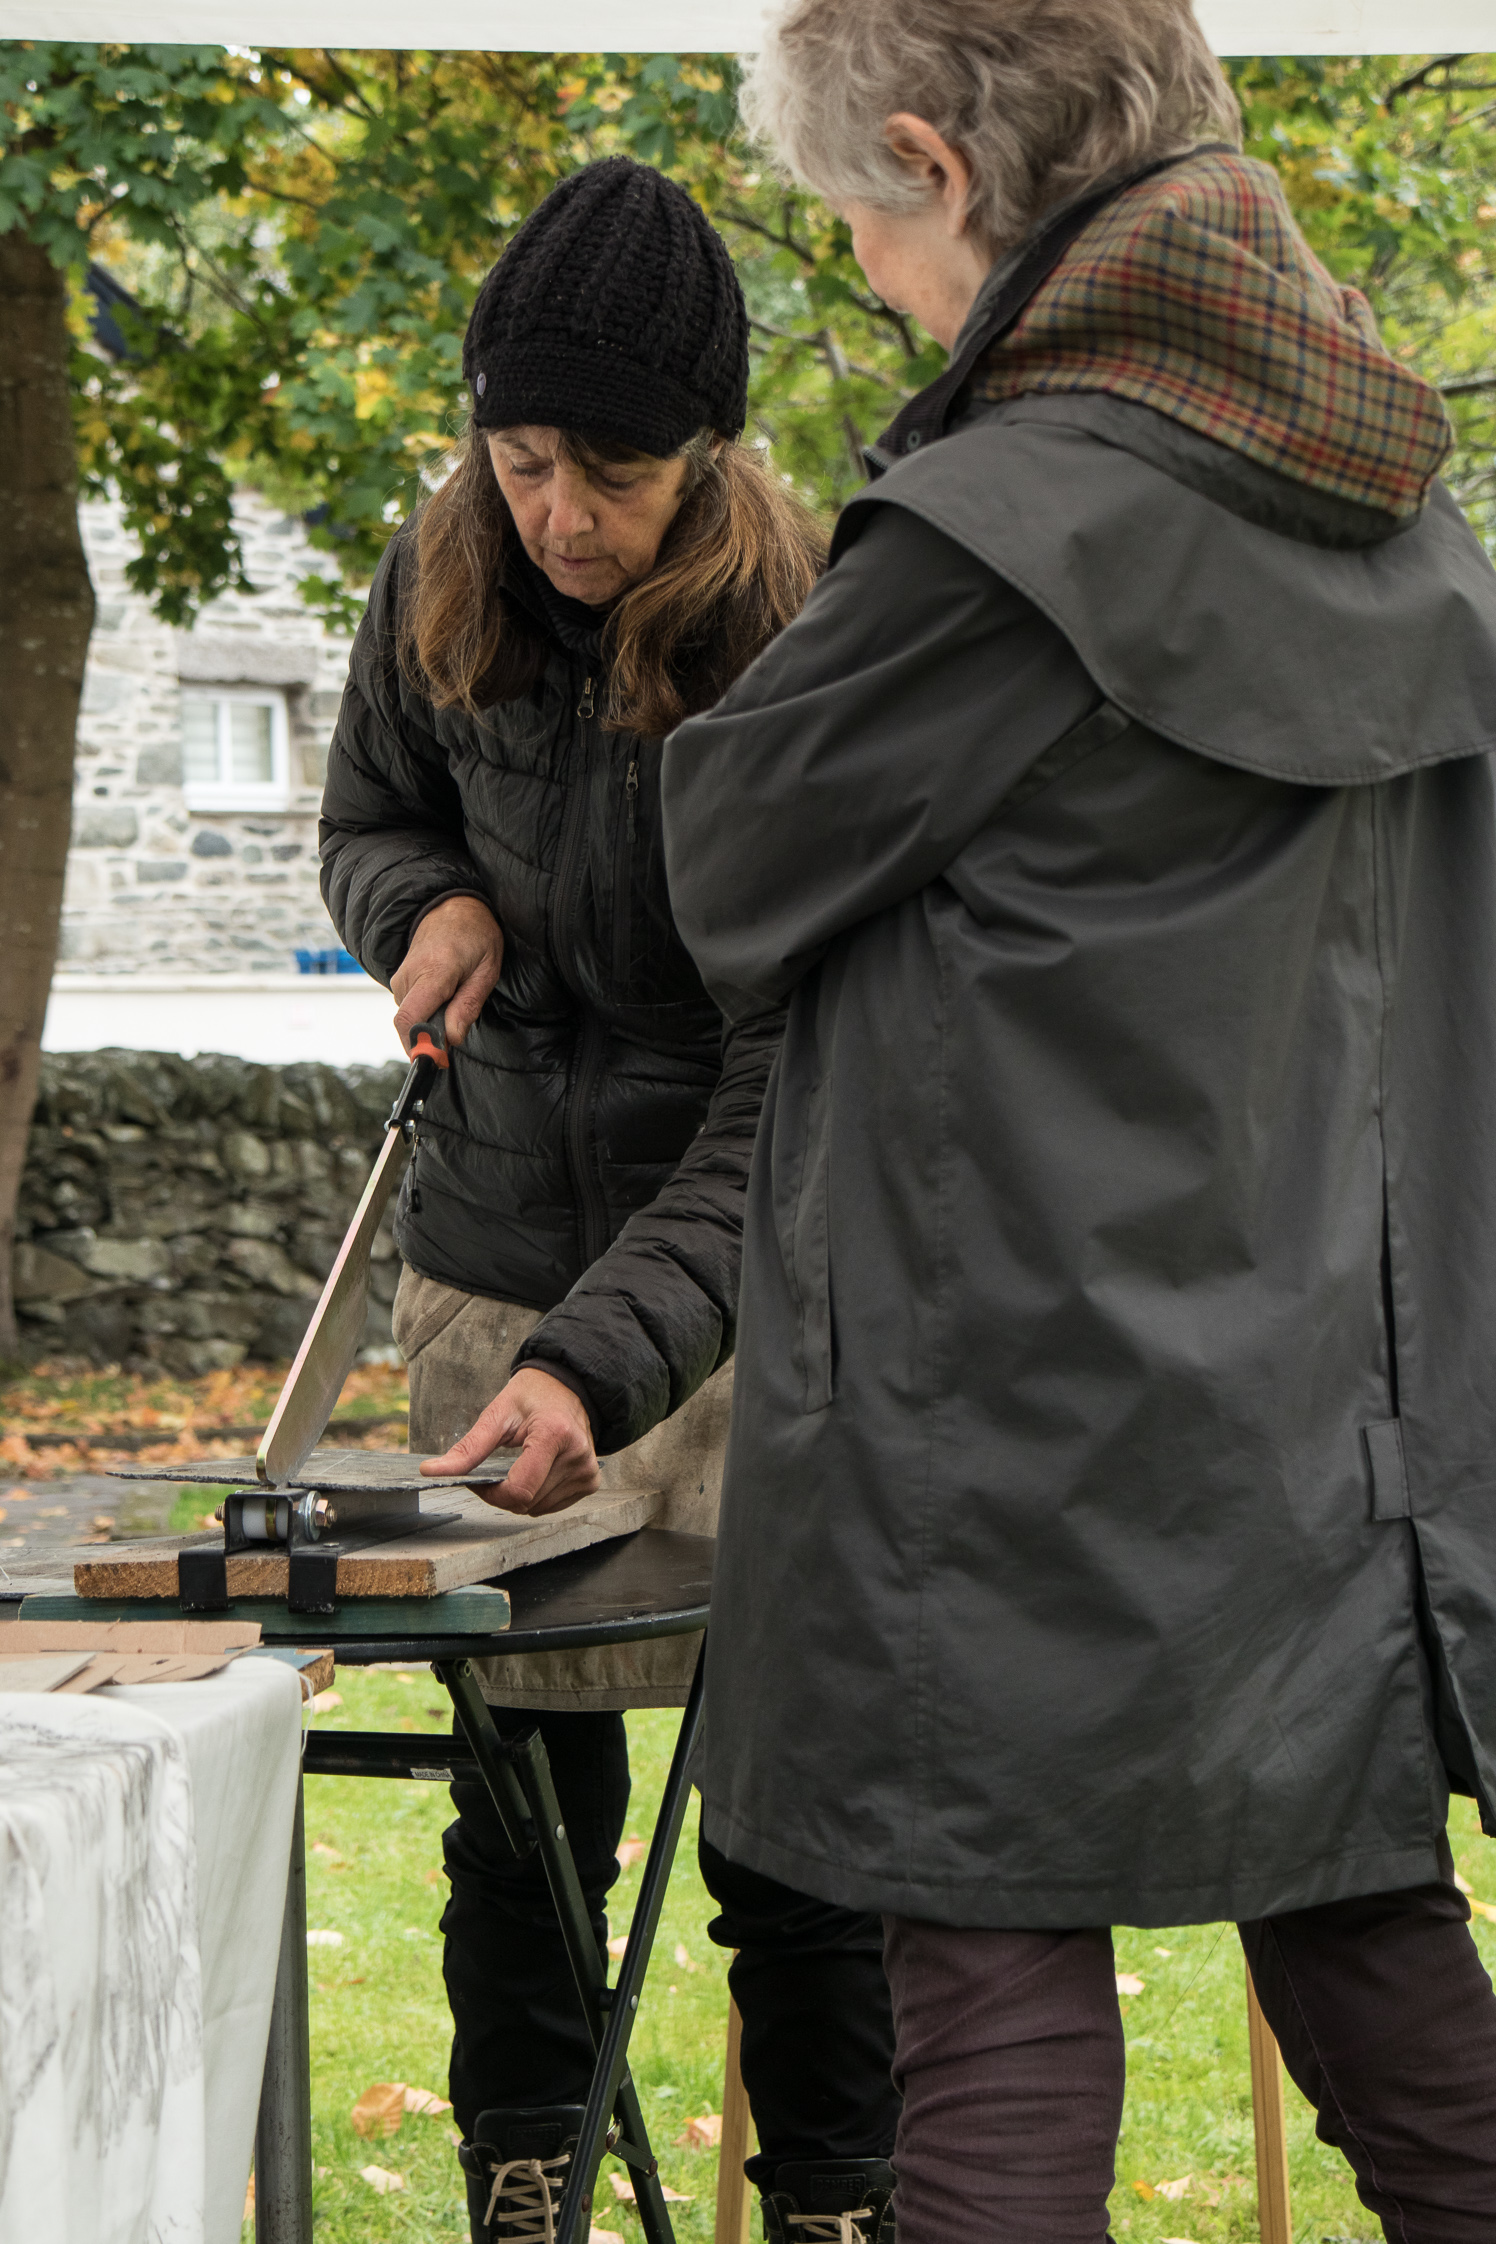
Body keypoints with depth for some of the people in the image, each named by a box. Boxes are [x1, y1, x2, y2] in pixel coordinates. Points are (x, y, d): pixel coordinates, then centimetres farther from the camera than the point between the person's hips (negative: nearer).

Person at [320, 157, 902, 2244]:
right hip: (494, 1251, 4)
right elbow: (368, 810, 19)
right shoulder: (442, 586, -3)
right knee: (525, 1772, 7)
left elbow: (791, 1096, -23)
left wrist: (607, 1355, -35)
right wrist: (428, 902, -7)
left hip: (747, 1292, -3)